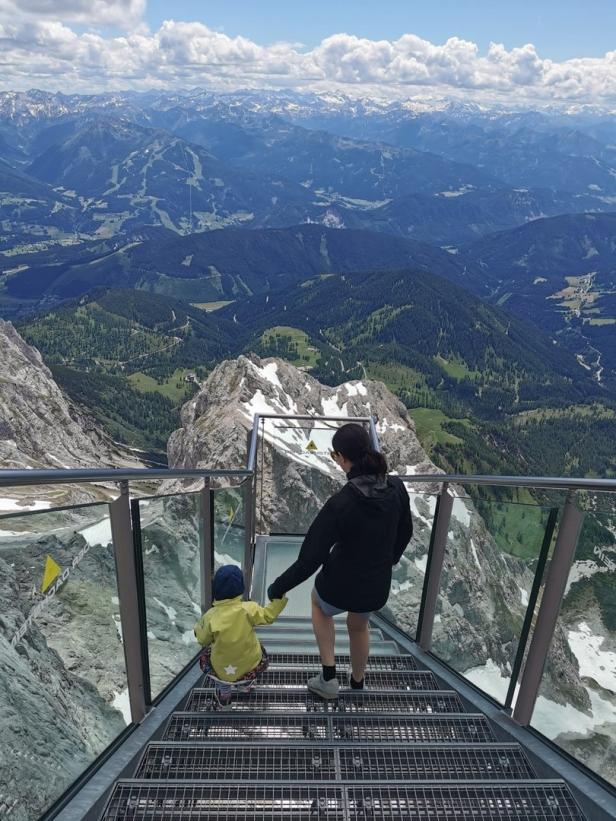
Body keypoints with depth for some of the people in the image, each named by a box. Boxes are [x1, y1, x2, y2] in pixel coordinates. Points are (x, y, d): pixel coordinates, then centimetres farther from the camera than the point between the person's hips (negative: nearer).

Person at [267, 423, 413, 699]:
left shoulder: (339, 504, -30)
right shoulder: (396, 488, -15)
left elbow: (309, 559, -23)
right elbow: (405, 531, 4)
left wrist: (278, 587, -7)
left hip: (340, 587, -4)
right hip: (377, 588, 4)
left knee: (318, 602, 33)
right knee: (359, 626, 36)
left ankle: (328, 678, 31)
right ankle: (358, 683, 59)